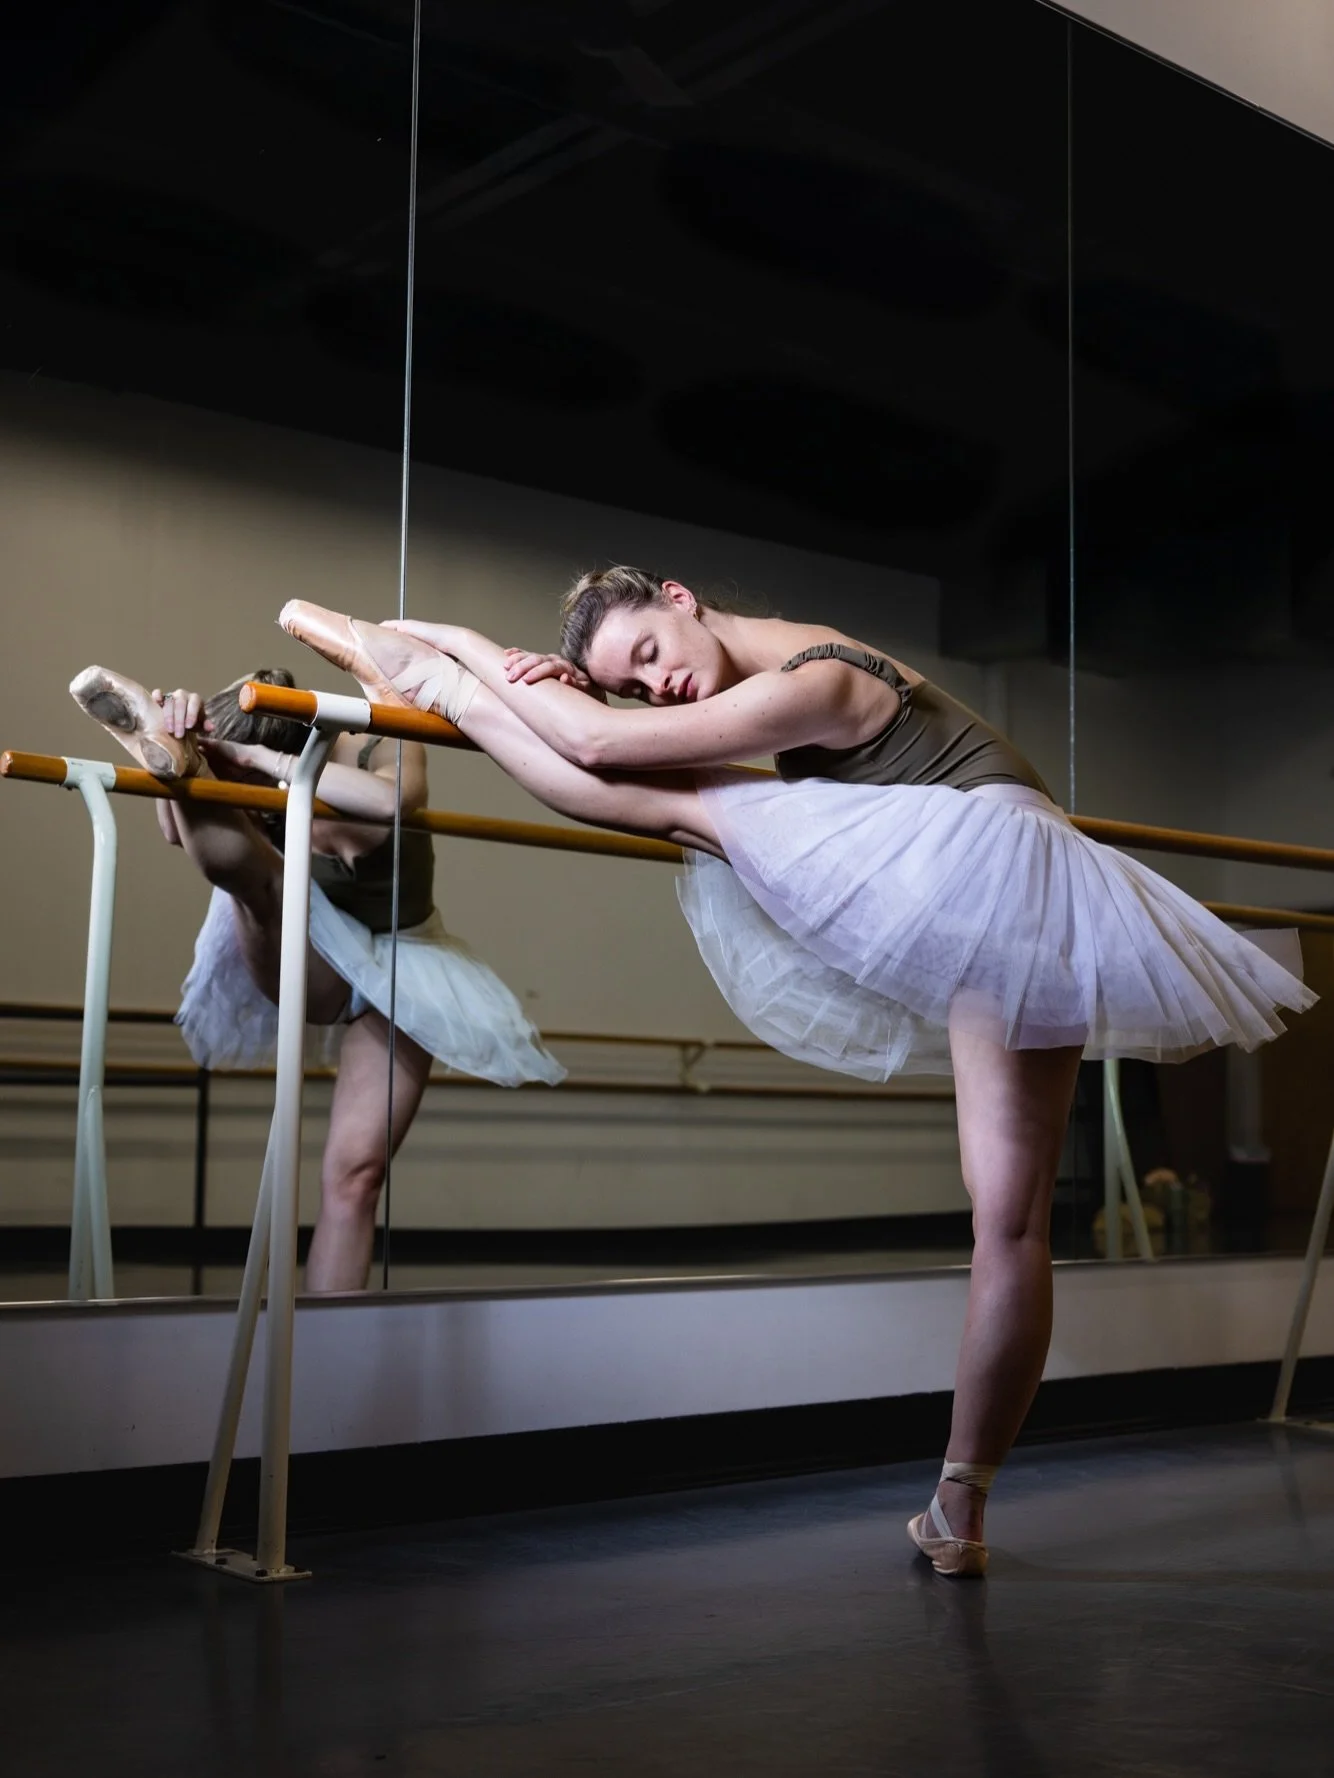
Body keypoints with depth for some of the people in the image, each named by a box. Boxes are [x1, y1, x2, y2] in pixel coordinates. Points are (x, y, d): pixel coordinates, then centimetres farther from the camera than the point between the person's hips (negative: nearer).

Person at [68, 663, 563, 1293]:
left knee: (355, 1170, -15)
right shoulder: (265, 793, -15)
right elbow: (180, 833, -34)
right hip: (313, 963, 2)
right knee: (245, 871, -29)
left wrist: (253, 755, -46)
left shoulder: (385, 754, -22)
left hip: (397, 965, -2)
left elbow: (389, 800, -47)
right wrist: (184, 751, -52)